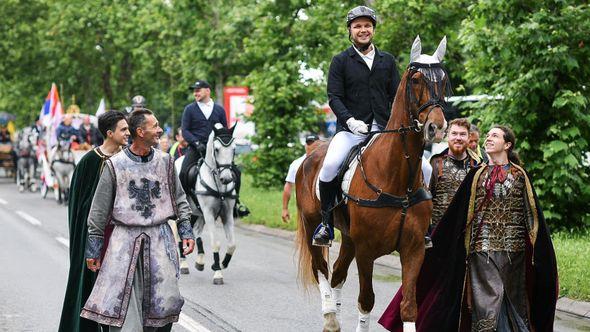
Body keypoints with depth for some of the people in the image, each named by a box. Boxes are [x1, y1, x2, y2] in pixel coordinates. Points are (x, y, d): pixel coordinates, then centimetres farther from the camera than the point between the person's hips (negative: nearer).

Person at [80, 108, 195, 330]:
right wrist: (93, 248, 2)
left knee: (162, 302, 0)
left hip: (160, 239, 3)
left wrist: (186, 230, 7)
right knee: (122, 305, -7)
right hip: (125, 240, -2)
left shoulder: (165, 161, 7)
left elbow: (179, 199, 17)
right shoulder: (115, 165, -2)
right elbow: (99, 210, 2)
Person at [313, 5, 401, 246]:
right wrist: (350, 120, -19)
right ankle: (326, 222, -13)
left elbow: (396, 96, 13)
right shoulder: (340, 61, 6)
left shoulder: (387, 61, 15)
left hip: (384, 129, 3)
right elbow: (334, 97, -2)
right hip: (351, 129, -3)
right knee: (329, 165, -30)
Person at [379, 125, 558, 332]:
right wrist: (435, 239, 7)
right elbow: (457, 211, 9)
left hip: (513, 248, 0)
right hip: (482, 246, 0)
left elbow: (532, 214, 7)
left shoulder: (520, 176, 6)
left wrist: (542, 254, 4)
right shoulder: (477, 175, 9)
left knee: (515, 298, 8)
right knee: (488, 299, -8)